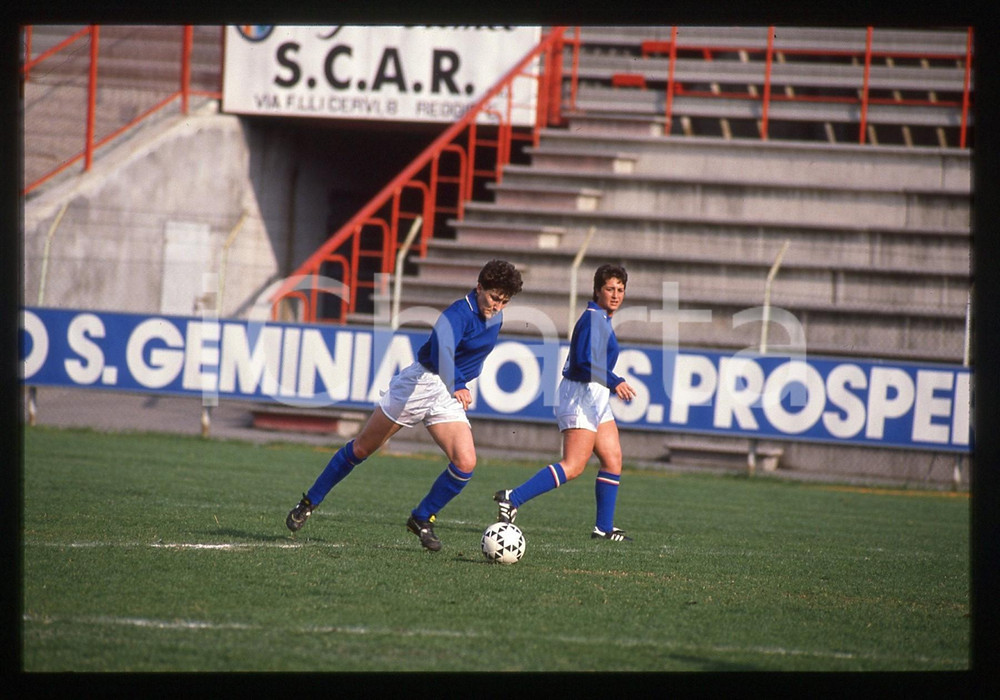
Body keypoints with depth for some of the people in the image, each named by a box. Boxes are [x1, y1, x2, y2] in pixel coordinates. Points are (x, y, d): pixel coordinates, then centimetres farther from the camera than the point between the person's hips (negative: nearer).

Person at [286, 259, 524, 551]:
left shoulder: (495, 317, 2)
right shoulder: (459, 313, -24)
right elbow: (442, 351, -44)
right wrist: (456, 386, -60)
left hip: (451, 394, 6)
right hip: (420, 382, -6)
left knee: (466, 463, -14)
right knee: (362, 448, 4)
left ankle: (422, 519, 5)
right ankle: (309, 503, 20)